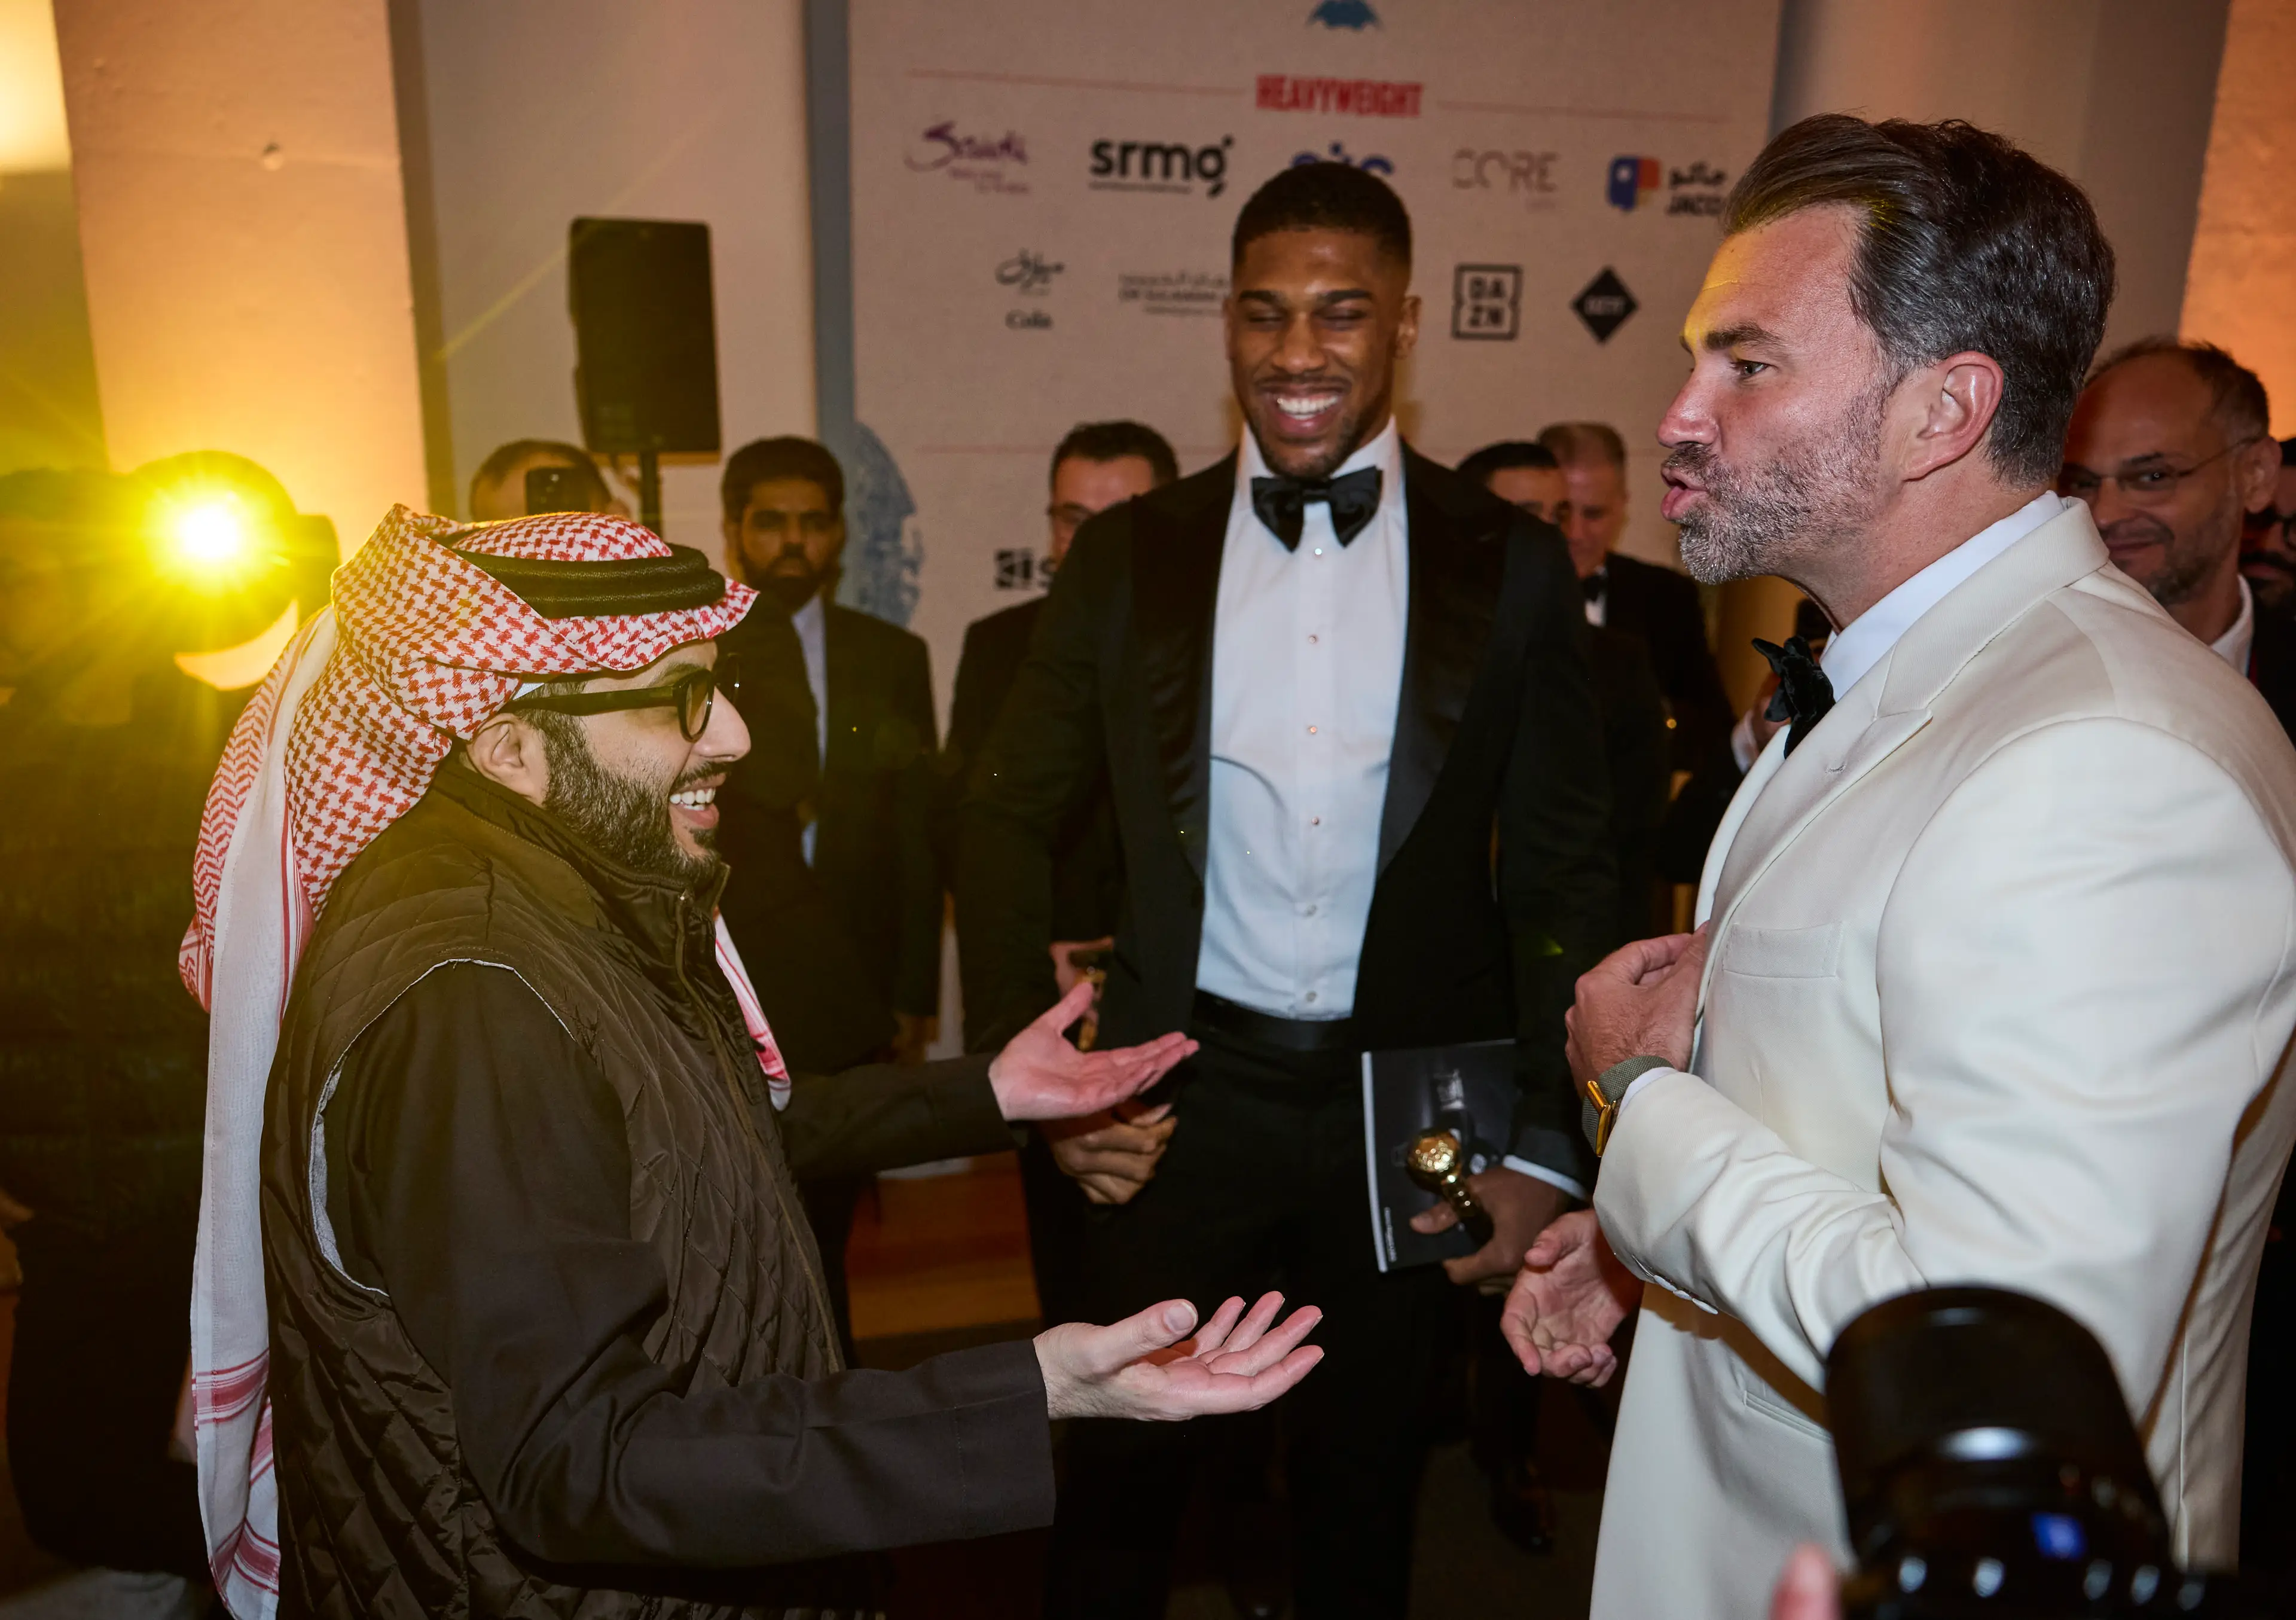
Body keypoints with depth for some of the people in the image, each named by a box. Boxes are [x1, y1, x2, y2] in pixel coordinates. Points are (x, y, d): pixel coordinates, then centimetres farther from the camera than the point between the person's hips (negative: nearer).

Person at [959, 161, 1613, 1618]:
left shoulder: (1511, 566, -3)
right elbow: (1011, 820, 4)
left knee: (1365, 1477, 21)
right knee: (1123, 1470, 13)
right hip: (1181, 1095, 0)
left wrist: (1550, 1145, -7)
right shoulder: (1129, 555, -1)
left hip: (1412, 1110, 1)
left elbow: (1566, 874, -1)